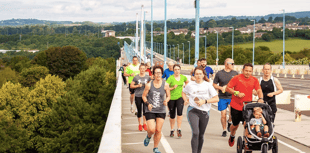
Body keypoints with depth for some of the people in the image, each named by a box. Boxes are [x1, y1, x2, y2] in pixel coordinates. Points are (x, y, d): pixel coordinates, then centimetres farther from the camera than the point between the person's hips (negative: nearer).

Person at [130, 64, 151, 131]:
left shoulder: (148, 77, 4)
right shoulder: (136, 77, -1)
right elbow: (131, 85, 3)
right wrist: (137, 86, -13)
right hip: (138, 96, 0)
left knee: (145, 110, -10)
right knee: (139, 110, 7)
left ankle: (144, 123, 6)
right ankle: (140, 124, 21)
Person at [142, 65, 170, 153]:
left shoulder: (165, 85, -4)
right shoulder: (149, 85, -7)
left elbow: (168, 96, 5)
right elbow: (144, 96, 3)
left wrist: (166, 101, -17)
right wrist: (147, 103, -14)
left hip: (161, 111, 1)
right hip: (150, 111, -1)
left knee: (158, 130, 3)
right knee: (152, 130, -12)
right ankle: (148, 136, 26)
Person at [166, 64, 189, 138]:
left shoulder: (183, 77, 3)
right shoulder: (170, 78, -9)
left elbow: (187, 82, 25)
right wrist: (173, 88, -22)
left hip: (180, 97, 1)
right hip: (171, 98, -1)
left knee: (179, 111, -24)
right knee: (172, 116, 8)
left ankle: (179, 129, -16)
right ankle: (172, 130, 30)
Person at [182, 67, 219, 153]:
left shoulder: (208, 85, 1)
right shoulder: (190, 85, 3)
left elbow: (216, 99, -3)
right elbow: (183, 93, 24)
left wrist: (205, 101, -15)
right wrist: (186, 100, 4)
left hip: (204, 112, 2)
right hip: (193, 111, -2)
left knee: (201, 135, 12)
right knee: (195, 133, -20)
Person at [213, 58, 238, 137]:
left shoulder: (235, 73, 5)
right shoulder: (219, 73, 0)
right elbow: (214, 84, 5)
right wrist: (221, 88, -11)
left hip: (232, 96, 1)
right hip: (222, 97, 0)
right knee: (223, 115, 2)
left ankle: (229, 122, 15)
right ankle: (224, 130, 20)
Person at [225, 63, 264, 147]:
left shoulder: (254, 80, 2)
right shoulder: (236, 78, -8)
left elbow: (259, 90, -5)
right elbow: (228, 88, -6)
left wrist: (260, 98, -25)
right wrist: (237, 93, -19)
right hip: (236, 106, -1)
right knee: (235, 125, 15)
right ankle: (232, 137, 45)